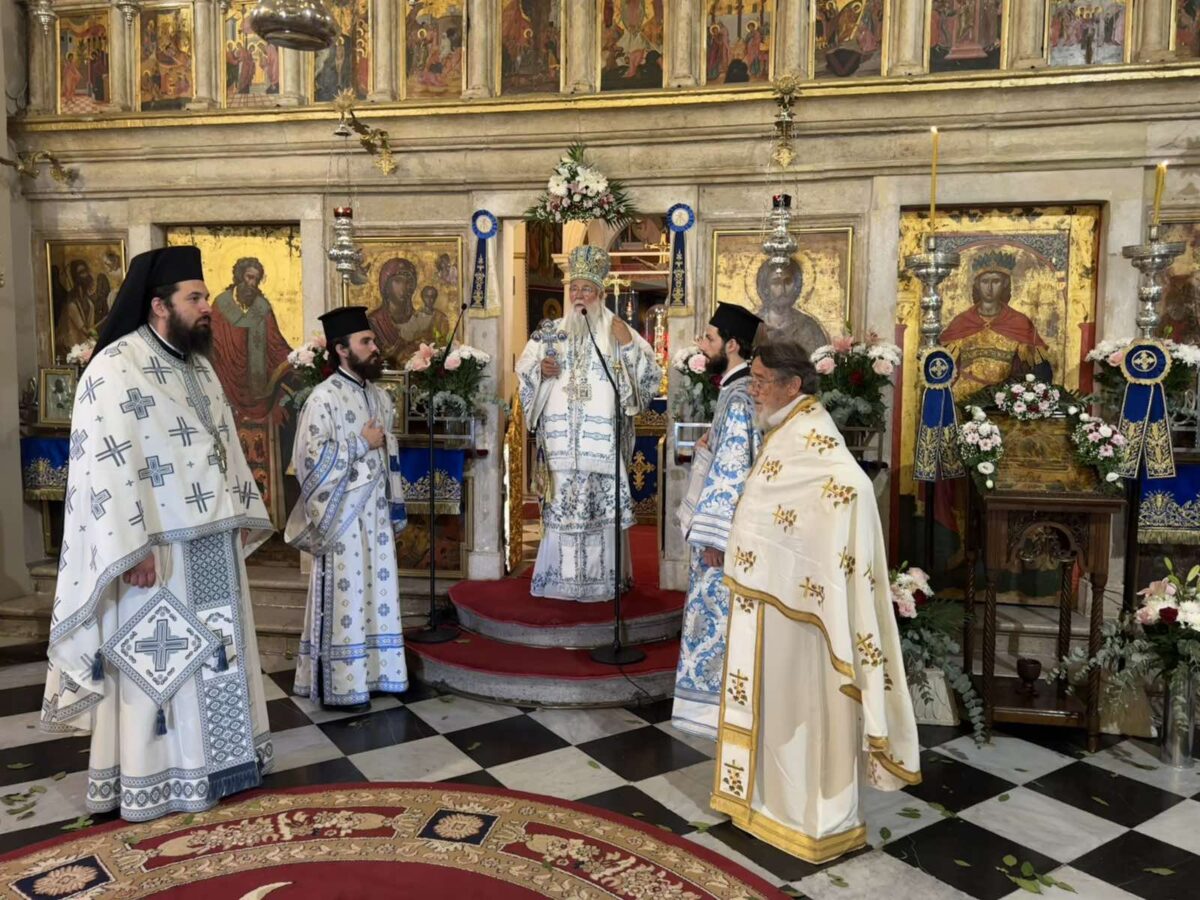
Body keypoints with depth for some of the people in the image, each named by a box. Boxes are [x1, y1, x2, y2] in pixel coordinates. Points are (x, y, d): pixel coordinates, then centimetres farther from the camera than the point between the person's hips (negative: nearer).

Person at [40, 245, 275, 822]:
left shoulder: (198, 366, 11)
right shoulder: (116, 369, -14)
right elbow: (107, 467, -20)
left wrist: (243, 513, 14)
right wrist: (134, 549, -24)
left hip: (212, 541, 8)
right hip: (155, 546, -8)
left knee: (212, 652, 15)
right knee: (157, 659, 4)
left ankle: (209, 759, 30)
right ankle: (155, 780, 18)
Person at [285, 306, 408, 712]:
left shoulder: (380, 396, 10)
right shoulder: (324, 397, -12)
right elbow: (311, 457, -20)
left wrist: (396, 504, 12)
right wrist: (361, 443, -14)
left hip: (375, 514, 7)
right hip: (342, 515, -7)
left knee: (376, 592, 12)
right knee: (344, 598, 0)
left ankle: (371, 672, 24)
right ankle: (340, 686, 11)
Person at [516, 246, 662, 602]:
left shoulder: (617, 331, 6)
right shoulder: (553, 332, 13)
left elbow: (649, 374, 0)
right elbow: (524, 371, 16)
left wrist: (628, 345, -14)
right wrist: (541, 370, -5)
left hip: (602, 435, -2)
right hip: (561, 434, 2)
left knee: (601, 501, -4)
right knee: (562, 501, 1)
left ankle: (601, 577, 6)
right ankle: (563, 575, 11)